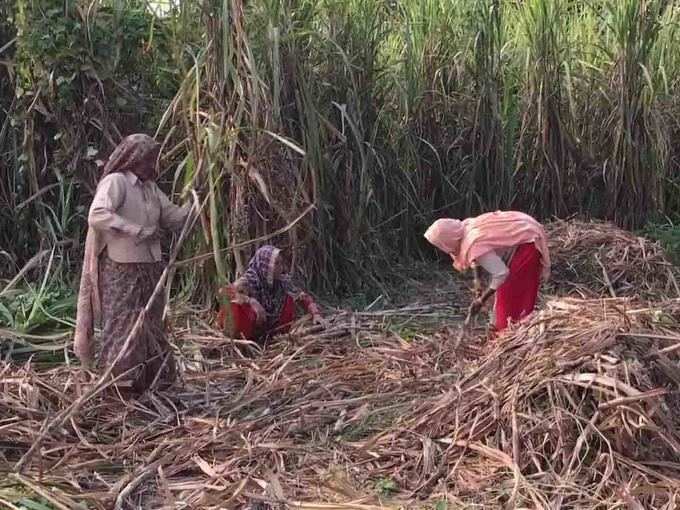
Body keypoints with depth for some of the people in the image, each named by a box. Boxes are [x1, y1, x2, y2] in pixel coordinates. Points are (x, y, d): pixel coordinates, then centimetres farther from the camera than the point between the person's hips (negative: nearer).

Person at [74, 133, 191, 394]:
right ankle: (121, 382, 6)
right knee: (123, 324, -2)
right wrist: (138, 231, -25)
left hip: (149, 268, 8)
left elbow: (174, 218, 17)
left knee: (150, 324, 12)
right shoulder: (115, 182, -11)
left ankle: (152, 378, 22)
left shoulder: (150, 188, 14)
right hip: (121, 270, -8)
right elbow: (97, 216, -25)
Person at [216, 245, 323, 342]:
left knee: (289, 298, -7)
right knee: (238, 306, -34)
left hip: (270, 330, 5)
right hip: (248, 333, -5)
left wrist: (315, 314, -14)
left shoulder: (282, 281, -8)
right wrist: (251, 301, -43)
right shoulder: (250, 280, -23)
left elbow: (303, 297, 2)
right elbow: (224, 292, -37)